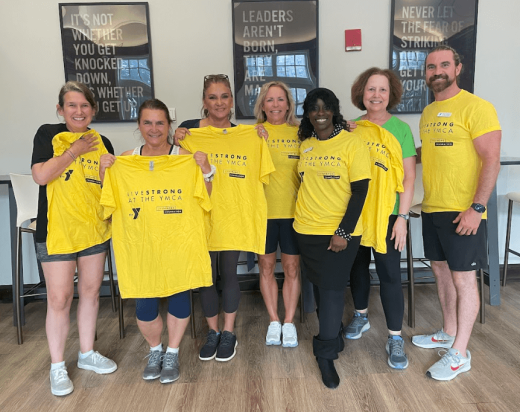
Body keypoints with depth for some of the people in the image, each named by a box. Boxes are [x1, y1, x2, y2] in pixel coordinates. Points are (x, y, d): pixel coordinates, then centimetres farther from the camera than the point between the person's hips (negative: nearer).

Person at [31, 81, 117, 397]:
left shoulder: (102, 143, 8)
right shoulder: (48, 134, -1)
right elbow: (40, 175, -16)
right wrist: (75, 150, -12)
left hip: (95, 228, 4)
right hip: (57, 229, -4)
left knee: (91, 291, 13)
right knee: (59, 298, 0)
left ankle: (87, 353, 31)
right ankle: (57, 366, 19)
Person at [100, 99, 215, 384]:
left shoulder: (185, 158, -3)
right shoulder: (125, 161, 3)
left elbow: (205, 199, -3)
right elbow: (110, 201, 7)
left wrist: (206, 170, -17)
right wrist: (104, 171, -6)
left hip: (178, 243, -1)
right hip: (141, 245, 2)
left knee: (178, 295, 6)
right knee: (144, 305, 4)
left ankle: (172, 354, 32)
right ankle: (155, 351, 35)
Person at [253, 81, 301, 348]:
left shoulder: (300, 132, 4)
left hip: (293, 210, 0)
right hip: (263, 211, 0)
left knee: (292, 267, 8)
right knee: (266, 267, 10)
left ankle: (289, 322, 24)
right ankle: (274, 321, 27)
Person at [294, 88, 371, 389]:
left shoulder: (352, 143, -8)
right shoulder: (305, 144, 7)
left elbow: (360, 192, -11)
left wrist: (343, 232, -16)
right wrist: (305, 214, 7)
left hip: (340, 232, -5)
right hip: (307, 229, 5)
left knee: (332, 288, -2)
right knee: (320, 286, 14)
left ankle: (327, 352, 13)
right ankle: (334, 336, 35)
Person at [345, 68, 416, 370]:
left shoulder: (400, 129, -3)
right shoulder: (352, 129, 4)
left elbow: (409, 177, -5)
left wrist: (403, 217, -11)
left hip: (387, 214, -3)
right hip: (355, 212, 3)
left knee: (389, 274, -1)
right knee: (358, 266, 16)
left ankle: (395, 338, 14)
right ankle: (361, 317, 38)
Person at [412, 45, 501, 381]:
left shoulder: (476, 107, -10)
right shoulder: (428, 112, 13)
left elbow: (492, 161, -15)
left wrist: (477, 208, -20)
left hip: (463, 212, -7)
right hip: (432, 208, 8)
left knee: (463, 278, 1)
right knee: (442, 270, 16)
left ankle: (460, 353, 13)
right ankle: (449, 333, 33)